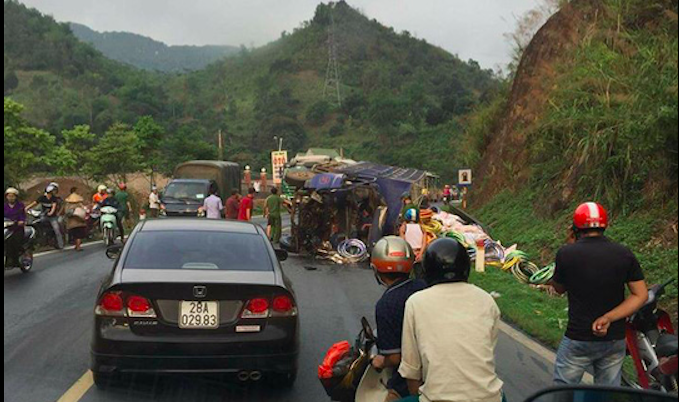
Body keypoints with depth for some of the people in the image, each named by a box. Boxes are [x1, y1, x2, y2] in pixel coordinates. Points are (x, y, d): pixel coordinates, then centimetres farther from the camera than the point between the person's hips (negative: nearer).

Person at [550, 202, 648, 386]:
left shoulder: (566, 254, -13)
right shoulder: (624, 254, -5)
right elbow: (641, 295, -6)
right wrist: (608, 318, -12)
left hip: (578, 340, -3)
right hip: (615, 340, 3)